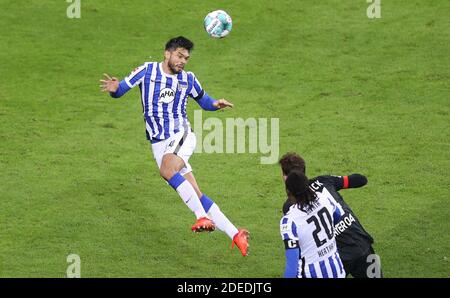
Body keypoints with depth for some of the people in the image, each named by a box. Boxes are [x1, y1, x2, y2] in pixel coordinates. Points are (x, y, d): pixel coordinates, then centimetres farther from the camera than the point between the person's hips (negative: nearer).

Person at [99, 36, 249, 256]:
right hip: (158, 144, 2)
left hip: (181, 135, -2)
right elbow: (120, 90, 3)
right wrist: (114, 88, -22)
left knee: (167, 170, -35)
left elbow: (203, 100, 21)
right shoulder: (147, 70, 1)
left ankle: (203, 217, -33)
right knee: (195, 195, -5)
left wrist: (215, 104, -2)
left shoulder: (188, 79, 5)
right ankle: (235, 235, -2)